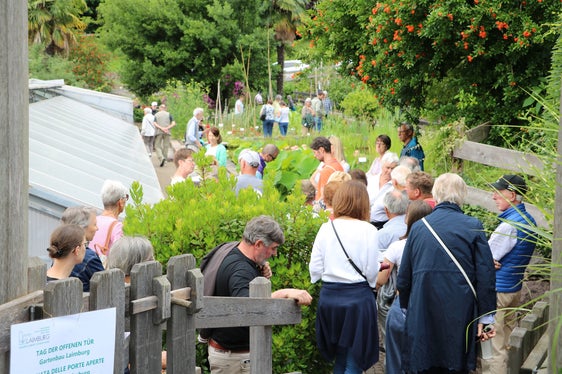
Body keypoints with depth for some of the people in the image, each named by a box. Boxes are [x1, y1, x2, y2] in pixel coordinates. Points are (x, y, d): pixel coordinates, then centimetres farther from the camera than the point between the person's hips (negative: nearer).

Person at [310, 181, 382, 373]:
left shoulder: (326, 229, 1)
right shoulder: (368, 231, -8)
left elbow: (315, 270, 2)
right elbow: (371, 272, -8)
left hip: (329, 297, 4)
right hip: (358, 297, -4)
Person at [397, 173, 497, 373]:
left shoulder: (418, 227, 8)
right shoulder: (473, 227, -2)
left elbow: (403, 278, 12)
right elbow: (486, 276, -5)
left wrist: (407, 310, 25)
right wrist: (485, 318, 0)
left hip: (423, 317, 3)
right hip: (459, 316, -3)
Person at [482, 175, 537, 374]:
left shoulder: (509, 225, -22)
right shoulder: (529, 221, 7)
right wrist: (494, 261, -6)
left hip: (496, 290, -9)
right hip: (515, 288, 9)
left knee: (492, 347, -4)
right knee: (508, 341, 18)